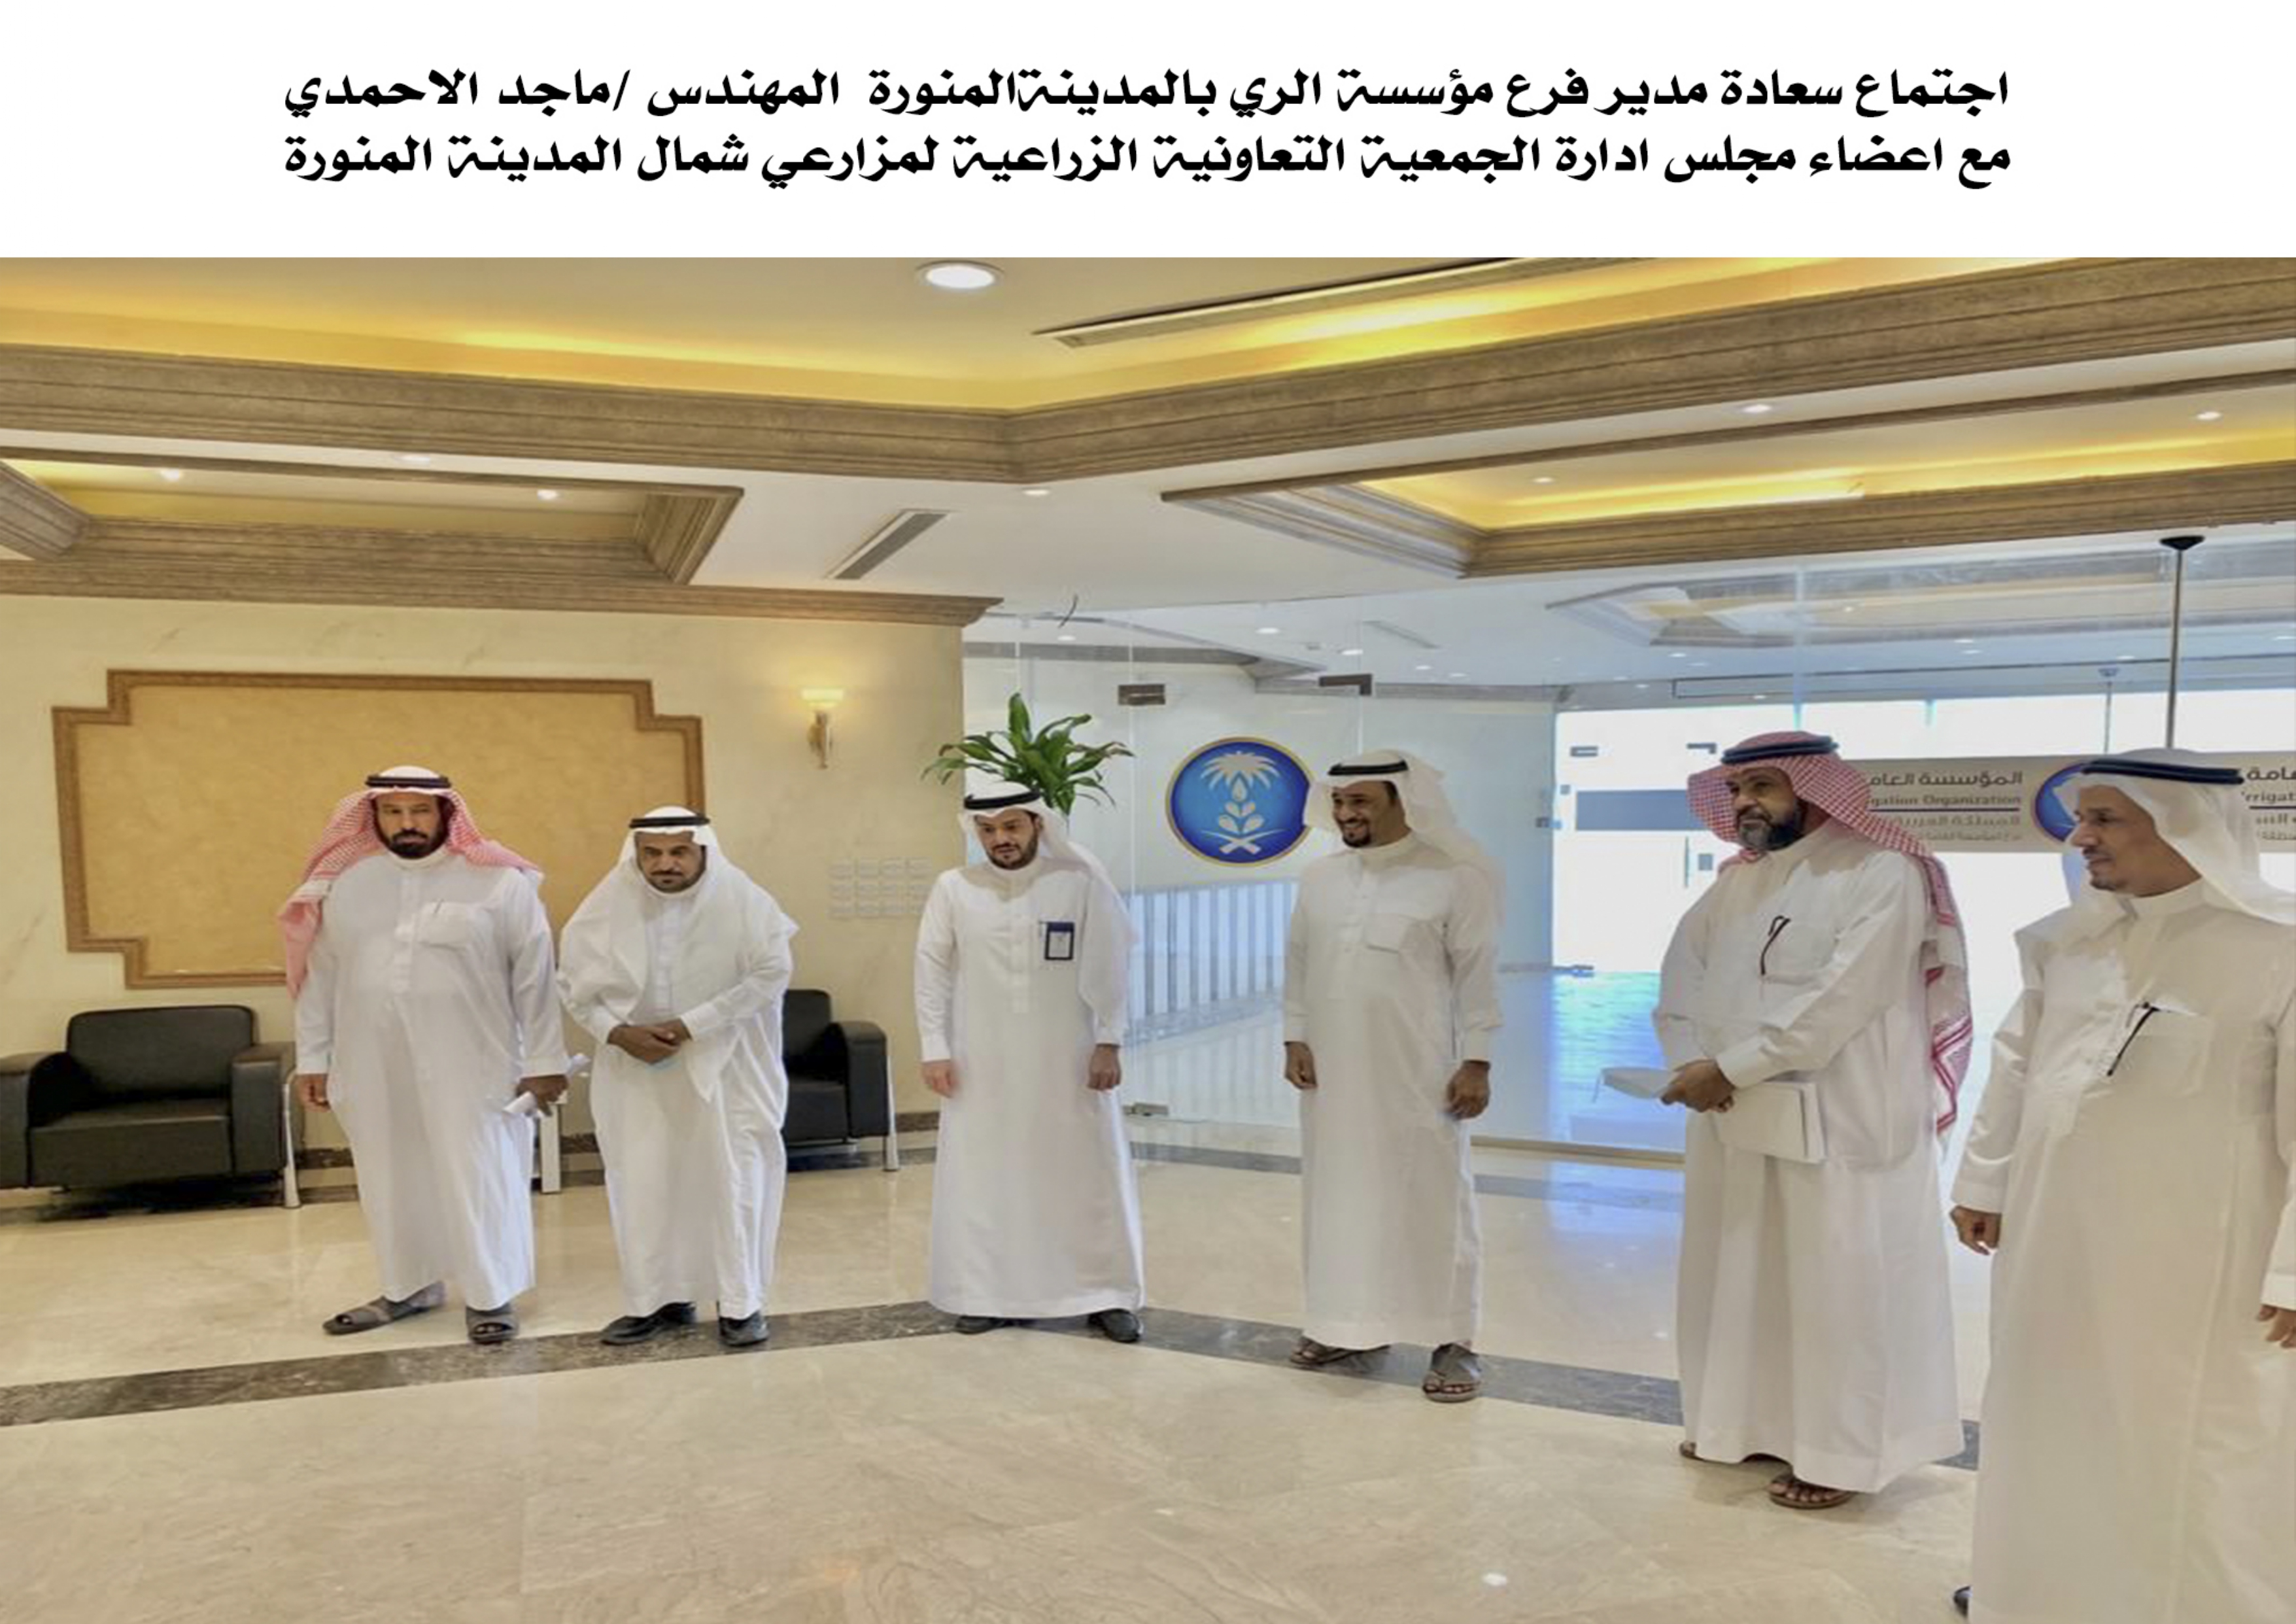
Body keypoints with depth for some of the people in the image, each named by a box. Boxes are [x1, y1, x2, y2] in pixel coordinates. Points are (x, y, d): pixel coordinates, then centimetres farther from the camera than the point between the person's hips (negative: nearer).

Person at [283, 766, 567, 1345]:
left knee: (478, 1177, 2)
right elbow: (319, 977, 10)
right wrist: (312, 1059, 9)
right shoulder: (344, 883, 4)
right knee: (391, 1179, 15)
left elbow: (534, 976, -5)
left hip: (470, 1064, -4)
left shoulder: (499, 881, -7)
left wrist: (544, 1060, -6)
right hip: (374, 1064, 4)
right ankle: (409, 1286, 33)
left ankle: (490, 1295, 17)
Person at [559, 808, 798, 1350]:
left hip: (726, 1063, -2)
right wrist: (619, 1033, -15)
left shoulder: (739, 897, -15)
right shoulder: (610, 903, -8)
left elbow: (772, 972, -16)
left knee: (733, 1178, 1)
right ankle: (657, 1300, 22)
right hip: (638, 1066, 2)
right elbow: (574, 981, 1)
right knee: (643, 1181, 6)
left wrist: (691, 1025, -20)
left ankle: (741, 1303, 14)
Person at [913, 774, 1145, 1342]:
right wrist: (935, 1049, -1)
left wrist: (1108, 1043, -7)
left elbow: (1111, 966, -4)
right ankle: (987, 1294, 24)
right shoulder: (954, 889, -2)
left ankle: (1106, 1295, 20)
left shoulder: (1081, 881, -7)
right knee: (980, 1178, 8)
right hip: (982, 1064, 1)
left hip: (1067, 1061, -1)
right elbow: (932, 972, 2)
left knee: (1088, 1175, 7)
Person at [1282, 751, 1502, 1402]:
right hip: (1331, 1072, 5)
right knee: (1338, 1195, 11)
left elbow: (1477, 975, -7)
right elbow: (1297, 964, 10)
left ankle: (1453, 1341, 13)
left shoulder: (1454, 877, -8)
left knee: (1432, 1198, 2)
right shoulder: (1319, 876, 6)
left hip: (1416, 1075, -5)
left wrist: (1477, 1062, -10)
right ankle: (1351, 1322, 26)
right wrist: (1294, 1039, 3)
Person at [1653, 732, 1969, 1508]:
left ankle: (1839, 1453, 17)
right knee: (1739, 1275, 15)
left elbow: (1837, 1004, -20)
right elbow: (1681, 982, 7)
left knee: (1835, 1286, 3)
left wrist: (1728, 1069, -20)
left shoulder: (1882, 875, -11)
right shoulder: (1734, 882, 11)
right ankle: (1753, 1421, 31)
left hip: (1839, 1124, -7)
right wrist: (1693, 1065, -11)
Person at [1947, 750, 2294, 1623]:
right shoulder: (2067, 939, 2)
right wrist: (1984, 1181, 15)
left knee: (2190, 1451, 6)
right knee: (2054, 1428, 19)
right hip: (2057, 1241, 6)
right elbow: (2016, 1064, 12)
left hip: (2194, 1263, -6)